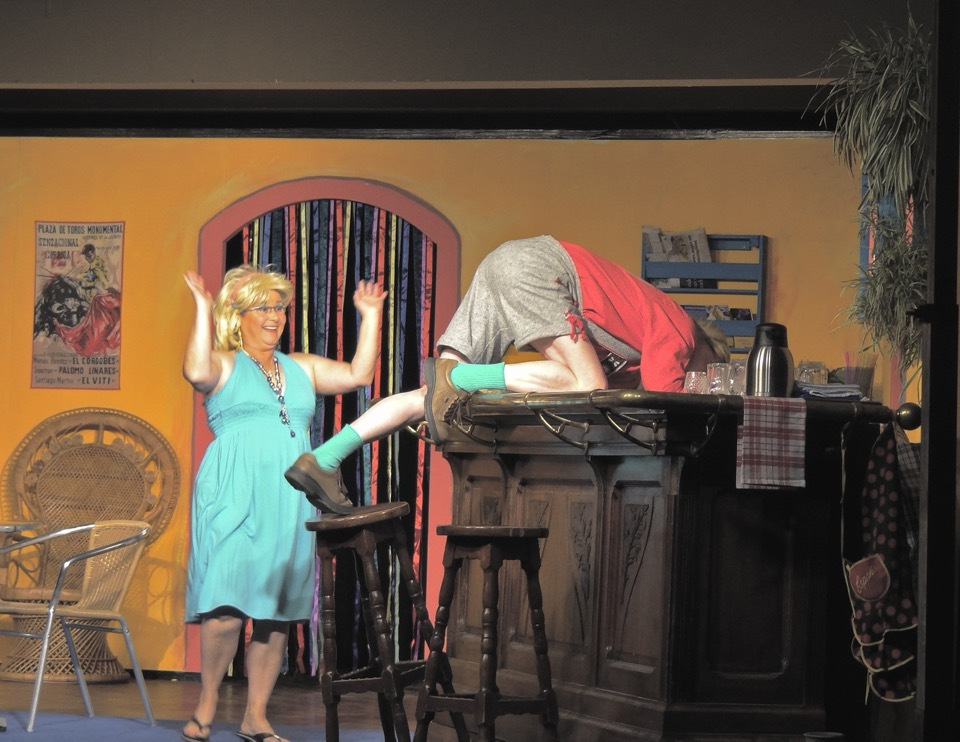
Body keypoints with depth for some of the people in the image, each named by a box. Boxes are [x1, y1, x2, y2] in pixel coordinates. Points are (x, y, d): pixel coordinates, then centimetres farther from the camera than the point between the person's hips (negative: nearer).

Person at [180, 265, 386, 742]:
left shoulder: (302, 369, 21)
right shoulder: (224, 364, 6)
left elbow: (359, 374, 14)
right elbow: (196, 371, -17)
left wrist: (370, 315, 13)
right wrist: (203, 310, -15)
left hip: (290, 502, 5)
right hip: (234, 499, -5)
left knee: (276, 612, 3)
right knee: (227, 604, -15)